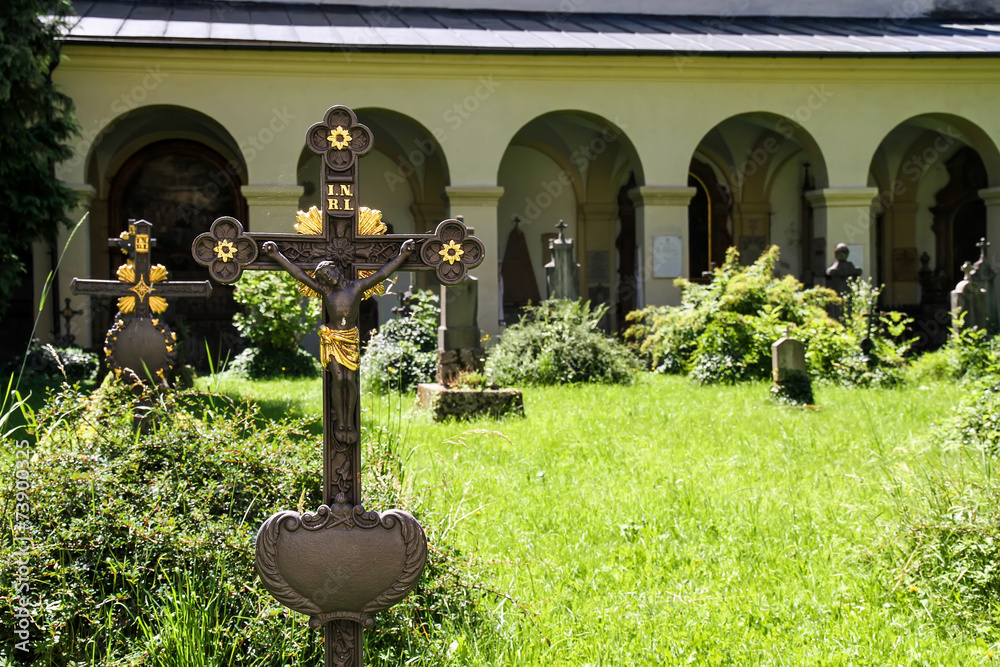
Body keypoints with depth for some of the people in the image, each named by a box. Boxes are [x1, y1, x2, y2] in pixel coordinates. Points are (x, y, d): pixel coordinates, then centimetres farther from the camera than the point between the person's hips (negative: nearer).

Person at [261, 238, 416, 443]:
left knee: (350, 380, -6)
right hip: (331, 339, 0)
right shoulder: (325, 290, 2)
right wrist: (277, 256, -2)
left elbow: (382, 274, 1)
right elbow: (299, 274, 1)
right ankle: (340, 421, 3)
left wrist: (402, 256, -2)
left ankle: (350, 422, 4)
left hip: (351, 340, 0)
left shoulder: (357, 287, 1)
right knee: (338, 380, -7)